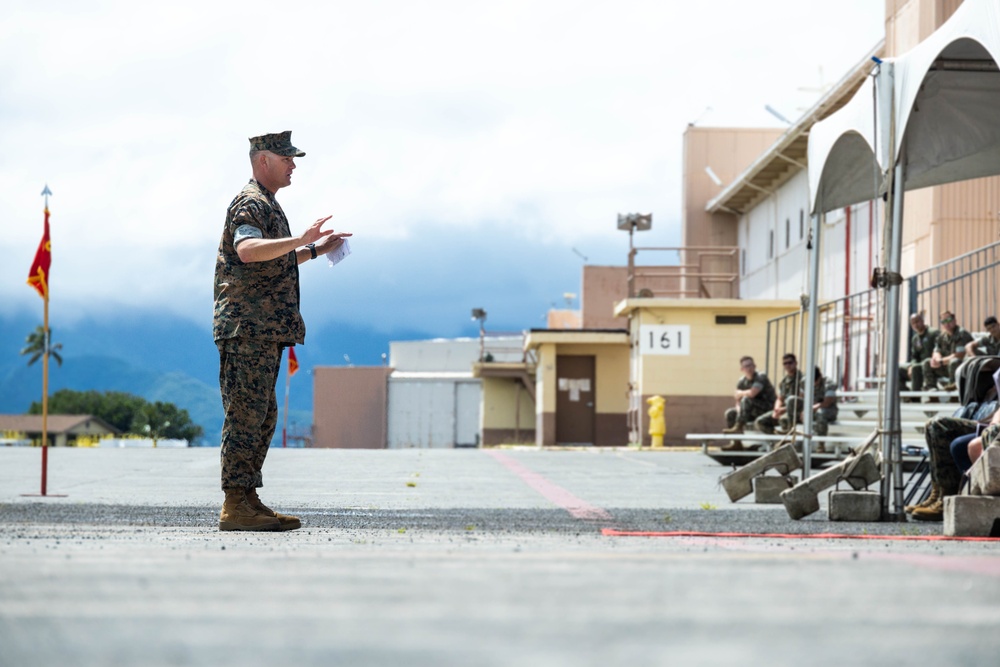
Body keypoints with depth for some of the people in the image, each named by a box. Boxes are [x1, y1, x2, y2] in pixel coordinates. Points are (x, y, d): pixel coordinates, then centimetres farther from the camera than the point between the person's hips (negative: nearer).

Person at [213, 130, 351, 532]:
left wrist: (315, 251, 28)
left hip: (265, 332, 11)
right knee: (245, 416, -11)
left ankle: (247, 499, 13)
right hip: (248, 327, -11)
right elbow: (247, 250, -30)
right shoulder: (250, 204, -10)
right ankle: (234, 507, -11)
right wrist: (300, 240, -37)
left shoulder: (266, 206, 23)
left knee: (262, 418, 10)